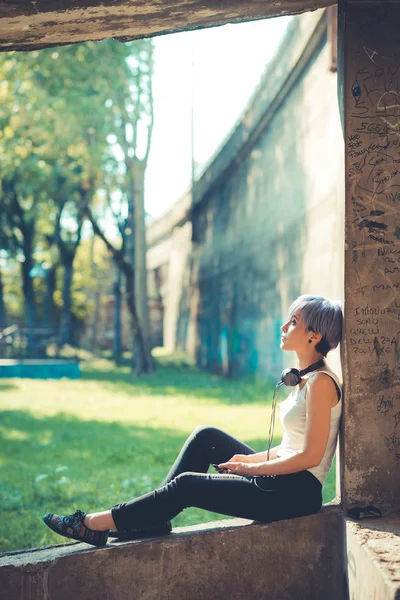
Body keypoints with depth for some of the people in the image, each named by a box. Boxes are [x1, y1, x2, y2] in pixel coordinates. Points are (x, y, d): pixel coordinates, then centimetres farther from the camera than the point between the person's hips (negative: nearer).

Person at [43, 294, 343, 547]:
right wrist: (249, 459, 5)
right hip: (280, 481, 9)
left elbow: (311, 455, -22)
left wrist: (251, 468, -14)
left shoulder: (321, 382, -18)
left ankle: (99, 524, 0)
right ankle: (152, 518, 5)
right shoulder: (305, 378, 12)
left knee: (188, 484, -11)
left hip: (296, 492, -9)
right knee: (206, 437, 4)